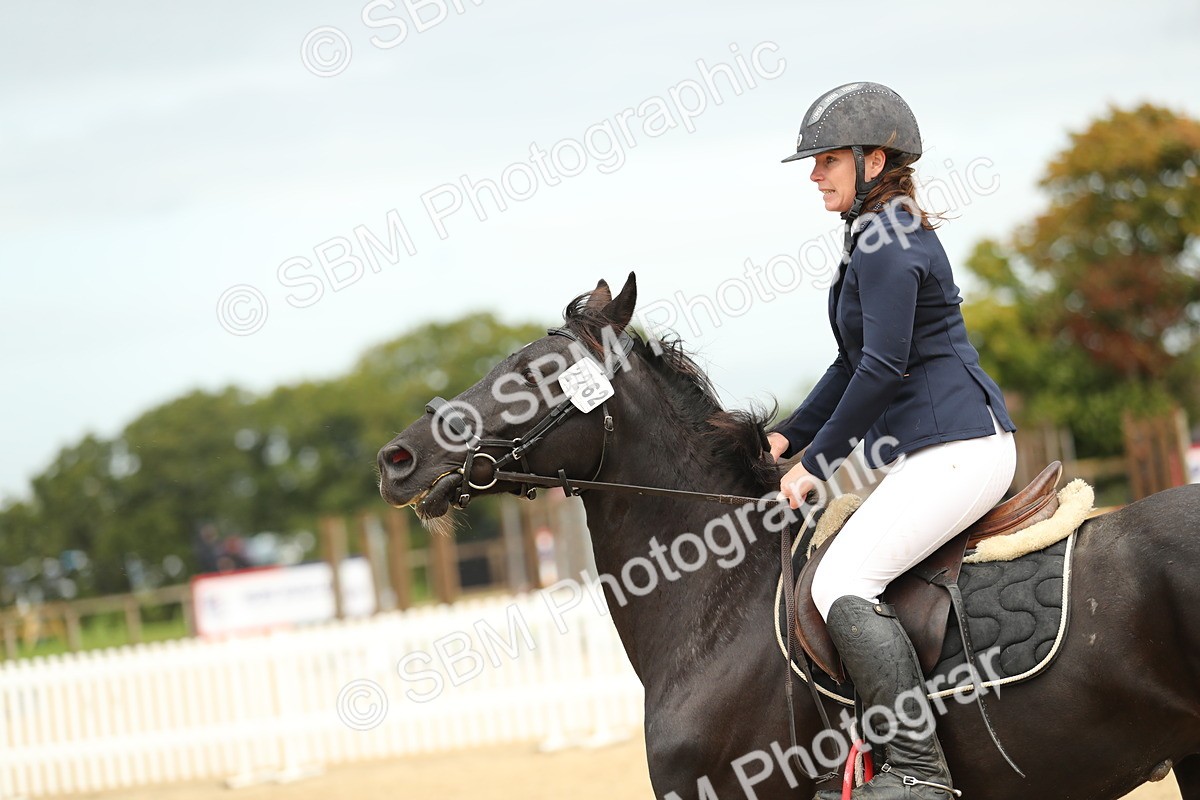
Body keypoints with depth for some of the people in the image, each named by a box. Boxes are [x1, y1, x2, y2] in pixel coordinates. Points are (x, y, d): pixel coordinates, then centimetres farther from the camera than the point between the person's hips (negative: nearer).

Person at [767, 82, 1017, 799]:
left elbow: (883, 367, -19)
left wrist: (816, 464, -12)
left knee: (841, 583, -20)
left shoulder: (885, 243, -12)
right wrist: (790, 437, 19)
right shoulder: (889, 235, 20)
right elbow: (856, 364, 25)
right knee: (847, 572, 19)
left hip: (955, 447, -11)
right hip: (938, 449, 11)